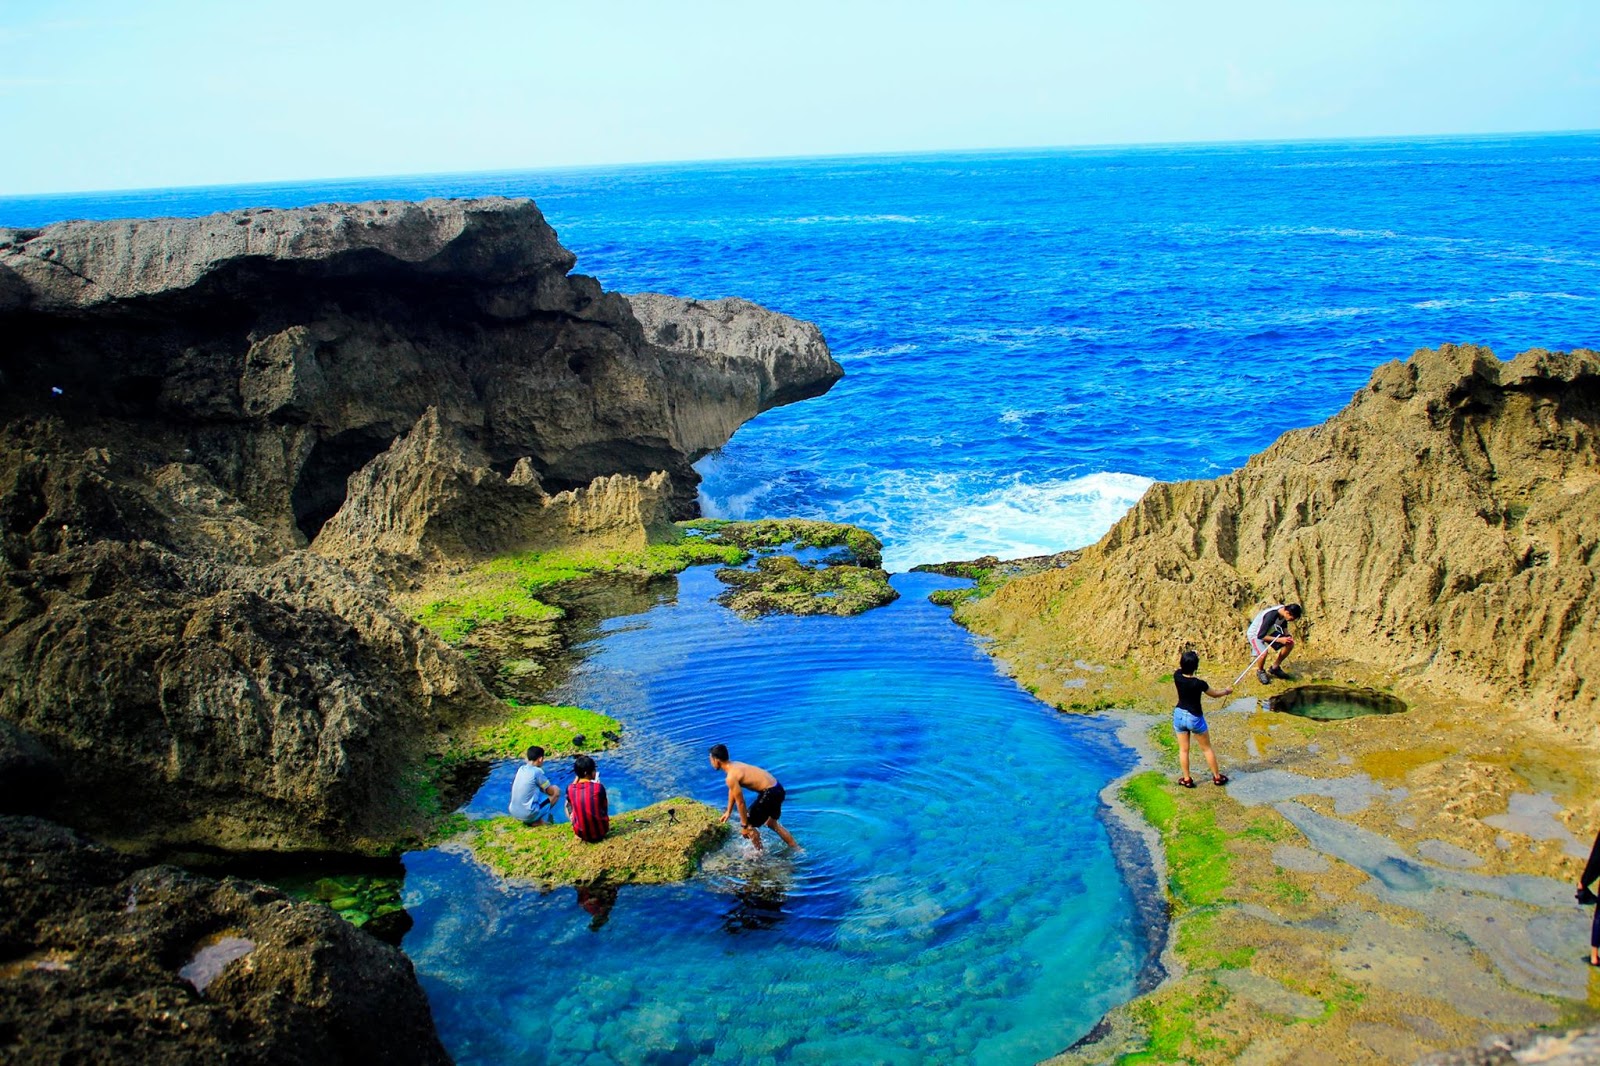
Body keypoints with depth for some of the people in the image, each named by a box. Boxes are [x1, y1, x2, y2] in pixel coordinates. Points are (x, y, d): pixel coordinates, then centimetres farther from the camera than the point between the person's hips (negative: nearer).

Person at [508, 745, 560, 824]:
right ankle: (537, 821, 2)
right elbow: (551, 791, -2)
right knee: (556, 790, 7)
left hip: (513, 813, 7)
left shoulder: (521, 768, 6)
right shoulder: (536, 771, -13)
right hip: (528, 815, -7)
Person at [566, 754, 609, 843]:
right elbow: (604, 806, 2)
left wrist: (576, 779, 11)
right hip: (601, 831, 0)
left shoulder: (570, 789, -11)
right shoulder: (599, 787, -16)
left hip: (581, 834, 0)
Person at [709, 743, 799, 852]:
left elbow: (740, 802, -15)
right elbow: (733, 791, 23)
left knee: (749, 825, 7)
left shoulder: (731, 777, -19)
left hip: (770, 793, -9)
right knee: (772, 822, 29)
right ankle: (797, 849, 38)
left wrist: (744, 826, -6)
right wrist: (728, 812, 31)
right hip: (777, 789, 9)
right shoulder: (735, 765, 10)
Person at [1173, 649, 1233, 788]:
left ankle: (1187, 779, 24)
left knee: (1183, 749, 16)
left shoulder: (1177, 677, -15)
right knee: (1207, 748, 16)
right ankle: (1217, 776, 30)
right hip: (1195, 718, -3)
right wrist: (1226, 691, 14)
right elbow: (1215, 694, -5)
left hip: (1179, 715, 4)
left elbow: (1180, 666, 12)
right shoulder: (1198, 684, -25)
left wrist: (1191, 656, 12)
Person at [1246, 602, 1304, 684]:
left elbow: (1284, 626, 8)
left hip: (1269, 631, 8)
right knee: (1264, 653, -33)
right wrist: (1279, 640, -34)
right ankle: (1260, 671, 0)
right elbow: (1261, 635, -33)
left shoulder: (1284, 610, -15)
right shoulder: (1271, 616, -38)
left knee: (1290, 644, -5)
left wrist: (1287, 636, -10)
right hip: (1255, 634, -8)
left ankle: (1275, 668, 12)